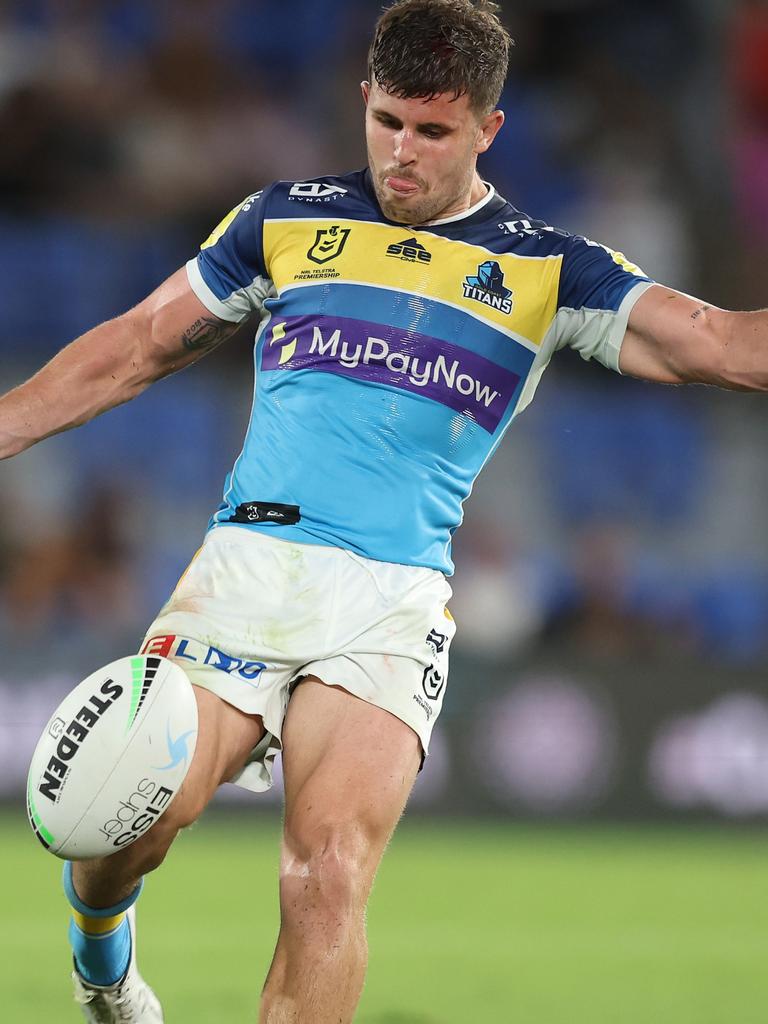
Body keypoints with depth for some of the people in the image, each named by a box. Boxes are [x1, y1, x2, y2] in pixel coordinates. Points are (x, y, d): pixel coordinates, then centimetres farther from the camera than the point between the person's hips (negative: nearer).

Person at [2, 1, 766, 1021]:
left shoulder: (547, 270, 10)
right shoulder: (287, 220, 14)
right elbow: (140, 345, 22)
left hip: (394, 600, -1)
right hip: (247, 561, 1)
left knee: (330, 867, -21)